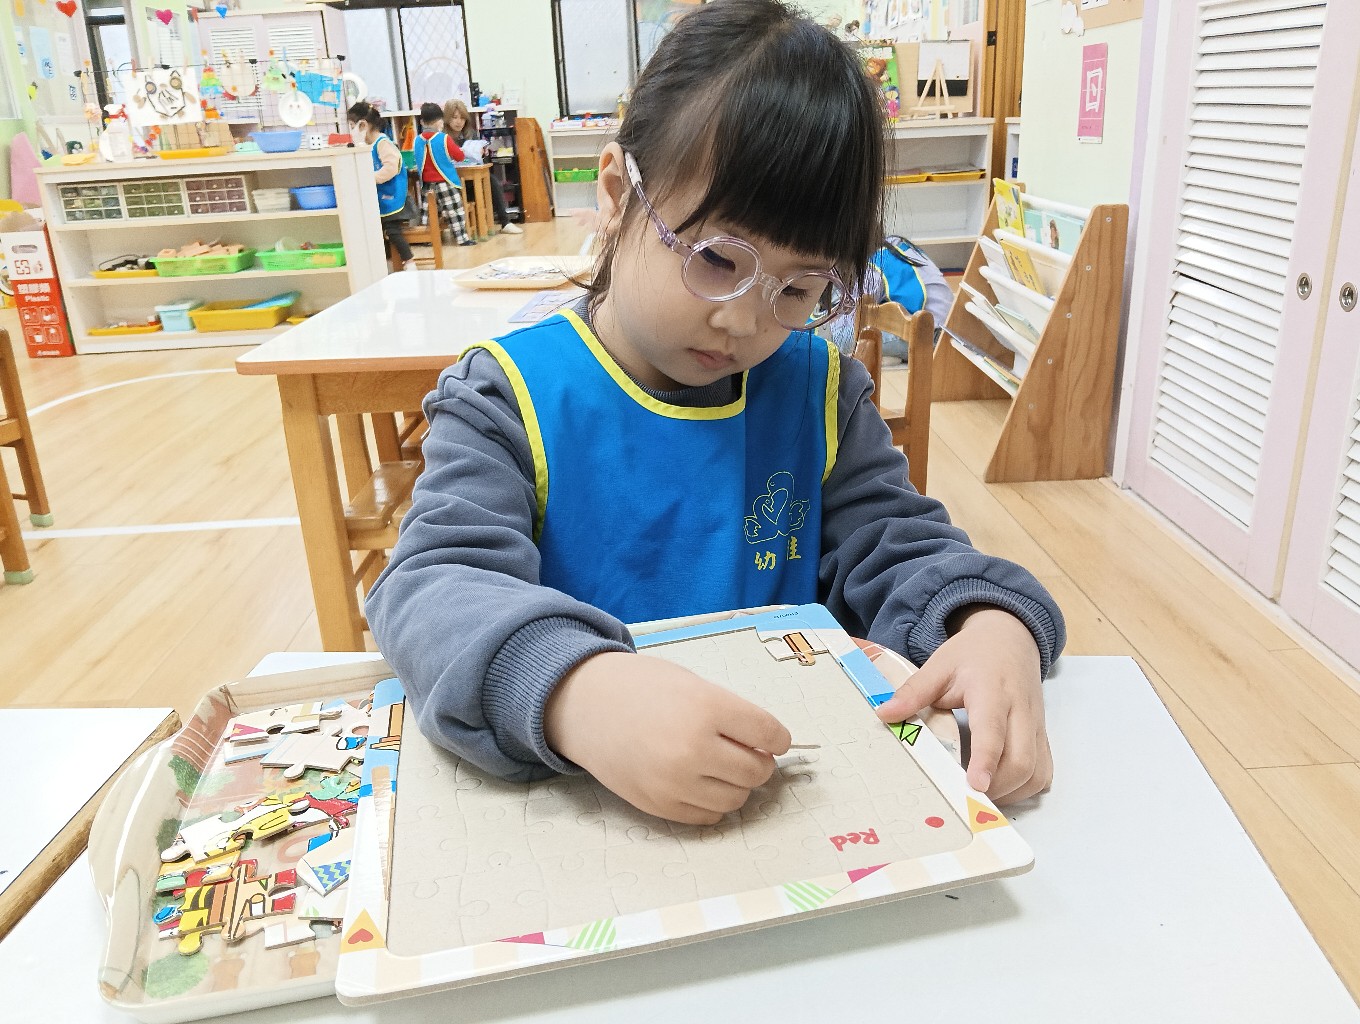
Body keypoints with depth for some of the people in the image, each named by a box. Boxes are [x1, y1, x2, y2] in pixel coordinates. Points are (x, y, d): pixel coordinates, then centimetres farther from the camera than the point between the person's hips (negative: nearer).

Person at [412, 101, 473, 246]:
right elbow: (460, 156, -4)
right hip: (445, 183, -5)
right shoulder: (444, 138, -12)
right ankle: (462, 238, 1)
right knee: (455, 211, 0)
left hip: (427, 184, 5)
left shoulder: (417, 140, 2)